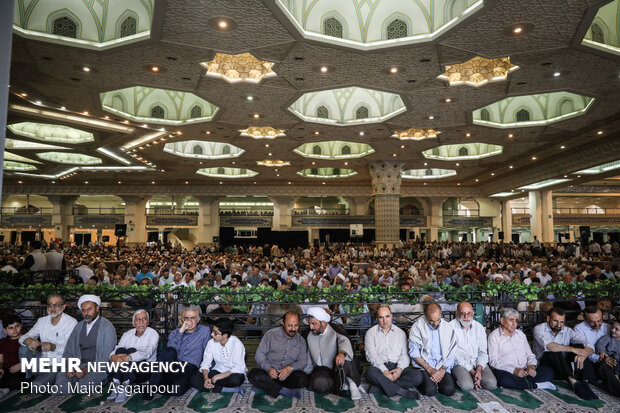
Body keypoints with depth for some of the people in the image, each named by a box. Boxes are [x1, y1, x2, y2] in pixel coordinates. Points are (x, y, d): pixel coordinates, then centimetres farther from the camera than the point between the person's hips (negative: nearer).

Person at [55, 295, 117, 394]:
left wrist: (88, 370, -20)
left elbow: (106, 357, -10)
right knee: (60, 376, -23)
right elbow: (69, 350, 13)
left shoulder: (107, 327, -4)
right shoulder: (79, 326, 16)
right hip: (79, 365, 5)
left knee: (85, 383, -32)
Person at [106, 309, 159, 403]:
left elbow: (147, 353, -23)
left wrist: (128, 358, -38)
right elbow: (115, 350, -4)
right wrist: (113, 357, -28)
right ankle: (116, 386, -26)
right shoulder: (127, 334, 9)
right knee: (121, 350, -21)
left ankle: (125, 388, -29)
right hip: (125, 370, 4)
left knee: (131, 350, -27)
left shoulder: (153, 334, -6)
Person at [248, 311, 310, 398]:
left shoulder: (301, 341, 11)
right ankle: (284, 391, -22)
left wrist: (290, 368, -20)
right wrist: (268, 368, -19)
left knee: (304, 379, -30)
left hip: (287, 375, 0)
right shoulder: (271, 334, 6)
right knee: (254, 374, -32)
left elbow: (303, 361, 2)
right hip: (268, 372, 0)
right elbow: (260, 354, 0)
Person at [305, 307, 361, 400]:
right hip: (320, 370, 3)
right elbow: (308, 358, 16)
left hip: (337, 370, -3)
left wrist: (342, 353, -52)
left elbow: (345, 341, -30)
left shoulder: (336, 331, -7)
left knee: (343, 358, -35)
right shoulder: (309, 335, 7)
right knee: (318, 384, -32)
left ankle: (352, 384, -17)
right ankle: (343, 385, -10)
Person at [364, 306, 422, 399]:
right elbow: (372, 355, -4)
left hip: (397, 367, 2)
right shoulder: (371, 333, 8)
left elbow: (404, 354, 8)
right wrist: (384, 371, -19)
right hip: (380, 367, -2)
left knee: (418, 376, -25)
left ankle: (383, 385, -23)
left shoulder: (400, 333, 17)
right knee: (370, 372, -36)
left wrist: (400, 369, -13)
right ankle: (403, 391, -27)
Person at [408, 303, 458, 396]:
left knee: (449, 390, -21)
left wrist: (442, 370, -9)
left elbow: (452, 353, 3)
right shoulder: (417, 327, -6)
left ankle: (436, 379, 10)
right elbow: (414, 353, -5)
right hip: (424, 366, -2)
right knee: (430, 390, -24)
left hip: (443, 366, 2)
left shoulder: (448, 327, 2)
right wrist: (430, 369, -12)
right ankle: (426, 380, 9)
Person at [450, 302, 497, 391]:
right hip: (460, 364, -4)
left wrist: (479, 369, -13)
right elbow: (454, 354, -10)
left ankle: (475, 379, 6)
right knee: (467, 386, -30)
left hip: (478, 363, 4)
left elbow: (483, 352, 5)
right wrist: (472, 371, -17)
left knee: (492, 384, -21)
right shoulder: (451, 327, -7)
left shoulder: (479, 327, 8)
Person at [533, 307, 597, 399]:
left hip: (564, 366, 4)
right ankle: (574, 383, -40)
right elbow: (548, 345, -27)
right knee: (553, 352, -33)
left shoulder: (568, 331, 6)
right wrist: (573, 349, -31)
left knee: (579, 345, -15)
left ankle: (583, 382, -28)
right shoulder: (539, 329, -7)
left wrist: (583, 355, -28)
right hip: (544, 365, -4)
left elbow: (590, 346, -6)